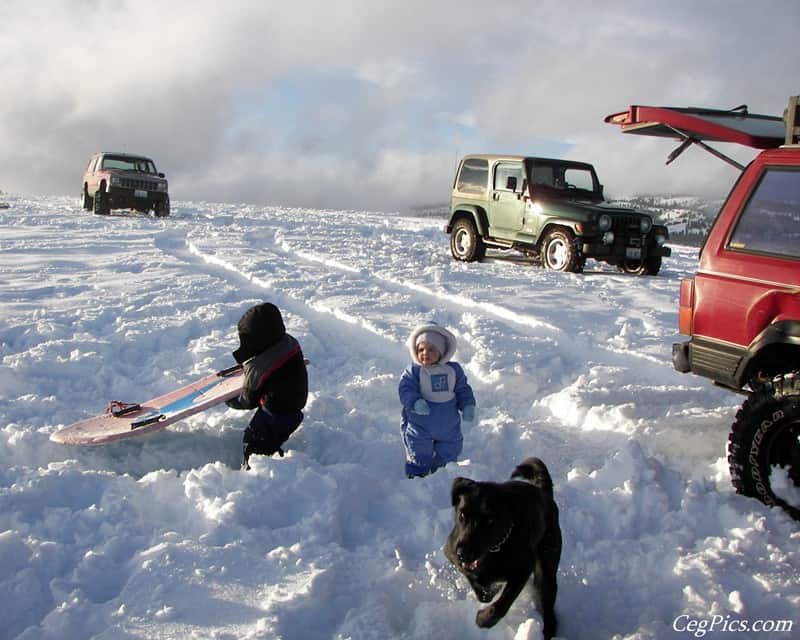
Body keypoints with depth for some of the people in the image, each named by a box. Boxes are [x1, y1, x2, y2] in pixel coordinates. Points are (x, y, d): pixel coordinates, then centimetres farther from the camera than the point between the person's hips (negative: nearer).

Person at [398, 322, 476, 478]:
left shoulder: (453, 369, -2)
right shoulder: (413, 371, -13)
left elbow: (463, 390, 6)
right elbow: (405, 390, -19)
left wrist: (468, 406, -8)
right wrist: (416, 402, -37)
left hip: (449, 426, 4)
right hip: (420, 426, -3)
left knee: (448, 454, 18)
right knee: (419, 458, 6)